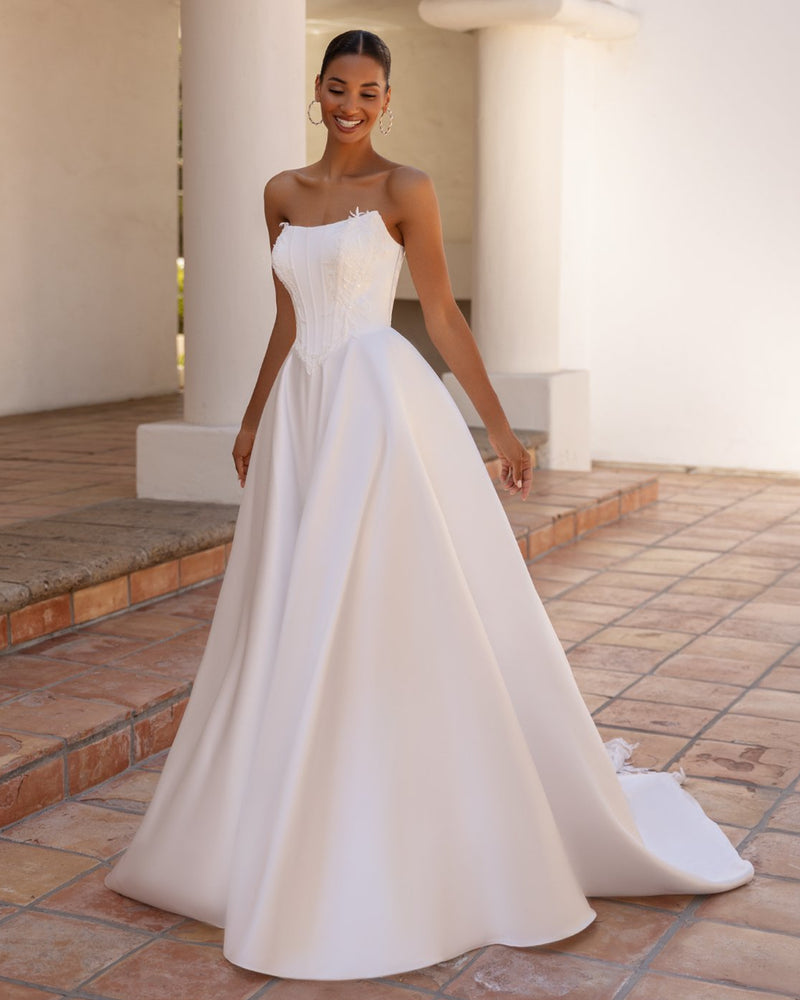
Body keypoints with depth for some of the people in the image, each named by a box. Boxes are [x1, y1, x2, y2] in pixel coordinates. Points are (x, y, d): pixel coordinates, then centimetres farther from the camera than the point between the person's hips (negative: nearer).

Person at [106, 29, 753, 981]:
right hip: (302, 414, 6)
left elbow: (443, 314, -2)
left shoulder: (404, 189, -2)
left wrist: (500, 428, -5)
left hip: (381, 409, -6)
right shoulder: (282, 193, 14)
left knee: (401, 619, -4)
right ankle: (294, 839, 26)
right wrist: (252, 420, 22)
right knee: (292, 626, 10)